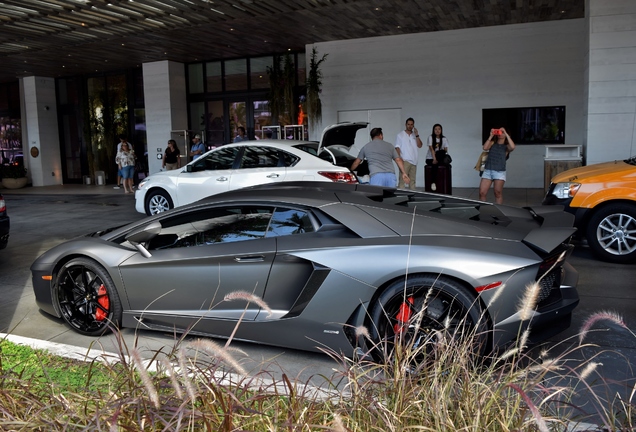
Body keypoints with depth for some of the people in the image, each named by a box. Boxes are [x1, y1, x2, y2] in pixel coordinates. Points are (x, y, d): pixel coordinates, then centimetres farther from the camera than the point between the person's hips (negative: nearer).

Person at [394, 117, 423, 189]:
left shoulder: (415, 135, 15)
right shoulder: (400, 135, 5)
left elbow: (420, 146, 4)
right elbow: (397, 148, -2)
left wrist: (417, 135, -5)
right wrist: (399, 158, -15)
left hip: (414, 161, 5)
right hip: (405, 161, -5)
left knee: (412, 180, 6)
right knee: (402, 179, -13)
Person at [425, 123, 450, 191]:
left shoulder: (444, 139, 8)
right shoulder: (430, 138, -1)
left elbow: (445, 150, 0)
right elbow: (431, 149, -14)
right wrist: (434, 159, -27)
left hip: (439, 159, 2)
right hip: (430, 158, -2)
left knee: (441, 151, -32)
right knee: (434, 165, -35)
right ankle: (433, 182, -34)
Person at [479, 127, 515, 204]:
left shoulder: (506, 146, 7)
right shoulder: (492, 143, 14)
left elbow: (512, 147, -16)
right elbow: (485, 148, -4)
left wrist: (506, 134, -13)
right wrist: (491, 136, -7)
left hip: (499, 172, -2)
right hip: (487, 171, 2)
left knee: (498, 193, -4)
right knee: (482, 193, -2)